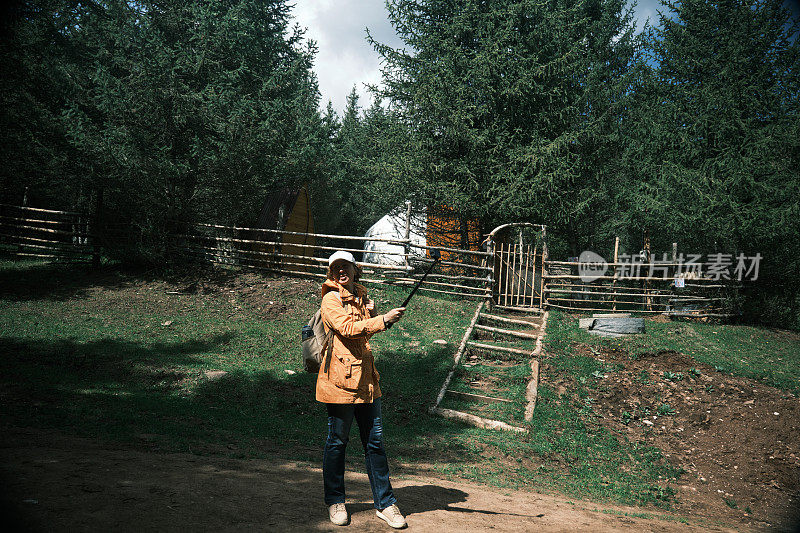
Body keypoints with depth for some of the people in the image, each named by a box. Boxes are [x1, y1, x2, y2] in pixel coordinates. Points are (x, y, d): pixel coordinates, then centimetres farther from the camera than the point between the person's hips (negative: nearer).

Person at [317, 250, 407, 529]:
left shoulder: (361, 295, 15)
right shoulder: (331, 300, -7)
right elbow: (347, 328, -23)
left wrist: (371, 312, 5)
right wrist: (383, 320, -29)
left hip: (366, 378, 6)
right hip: (340, 378, -6)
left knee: (374, 441, 8)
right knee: (337, 440, 6)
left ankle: (384, 503, 16)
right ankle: (335, 502, 21)